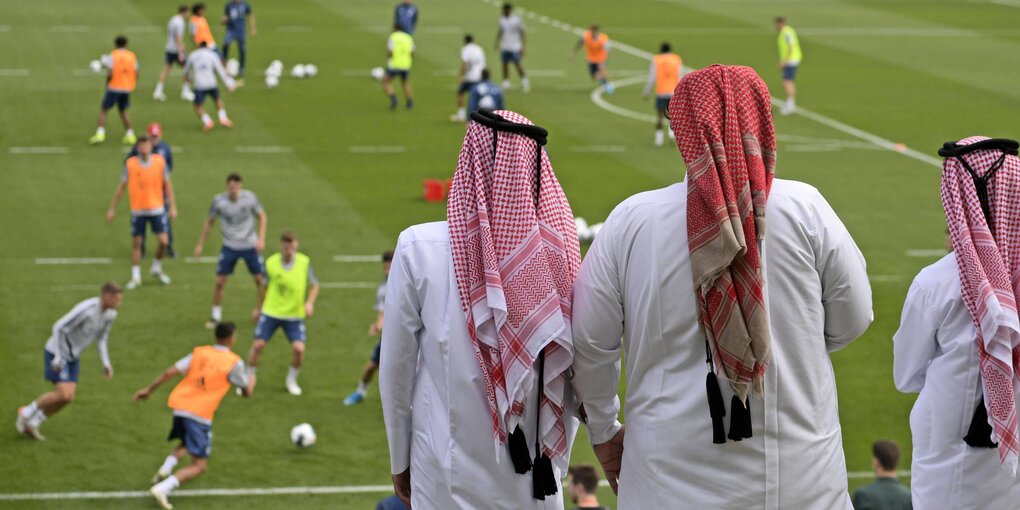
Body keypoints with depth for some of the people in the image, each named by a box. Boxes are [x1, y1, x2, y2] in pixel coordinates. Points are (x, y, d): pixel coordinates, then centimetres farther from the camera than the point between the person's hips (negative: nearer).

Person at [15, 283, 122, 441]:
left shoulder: (110, 314, -2)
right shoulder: (86, 310, -28)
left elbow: (101, 338, 14)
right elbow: (59, 328, -24)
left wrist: (105, 363, 6)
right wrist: (58, 358, -23)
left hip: (72, 357, 8)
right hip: (57, 352, -8)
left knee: (68, 398, 2)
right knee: (63, 395, -17)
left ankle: (31, 424, 16)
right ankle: (27, 412, 5)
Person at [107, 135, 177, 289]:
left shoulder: (160, 161, -2)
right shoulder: (130, 164, -4)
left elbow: (167, 184, 4)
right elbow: (121, 186, 3)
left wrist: (173, 207, 1)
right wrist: (112, 209, 4)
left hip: (157, 208, 1)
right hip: (138, 210, 0)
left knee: (163, 241, -6)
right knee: (136, 243, 3)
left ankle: (157, 268, 22)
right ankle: (136, 277, 15)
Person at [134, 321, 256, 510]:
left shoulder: (199, 353, 9)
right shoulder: (234, 362, -2)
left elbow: (170, 372, 2)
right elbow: (246, 392, 10)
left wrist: (149, 389, 11)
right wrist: (251, 381, 32)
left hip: (180, 407, 6)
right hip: (200, 415, -6)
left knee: (184, 445, 34)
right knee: (198, 466, -2)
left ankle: (165, 469, 8)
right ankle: (163, 488, -22)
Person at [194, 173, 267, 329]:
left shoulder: (250, 198, -11)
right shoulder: (219, 201, -10)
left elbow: (262, 217, 4)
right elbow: (209, 222, 4)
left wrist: (261, 239, -6)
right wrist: (200, 244, 5)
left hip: (250, 245, 0)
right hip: (229, 246, 0)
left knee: (260, 279, 2)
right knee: (219, 281, -5)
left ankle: (260, 311, 21)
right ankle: (216, 315, 10)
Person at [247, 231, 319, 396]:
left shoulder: (304, 263, -10)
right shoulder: (271, 263, -8)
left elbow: (314, 285, 3)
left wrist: (310, 303, -14)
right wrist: (259, 307, 16)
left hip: (294, 314, 0)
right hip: (270, 312, 0)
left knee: (299, 348, -12)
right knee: (258, 345, -5)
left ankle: (291, 381, 15)